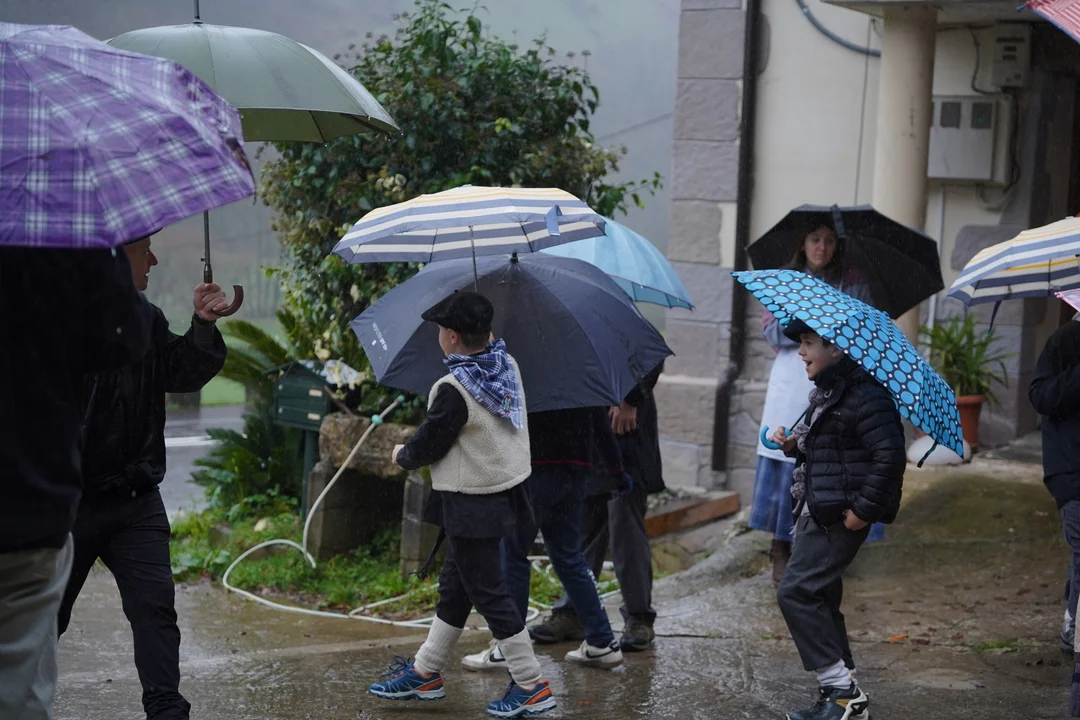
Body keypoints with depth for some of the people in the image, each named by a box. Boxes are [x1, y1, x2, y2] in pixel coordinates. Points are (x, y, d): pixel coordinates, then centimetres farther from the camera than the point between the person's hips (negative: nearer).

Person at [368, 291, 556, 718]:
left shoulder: (454, 390, -23)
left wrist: (402, 456, 7)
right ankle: (426, 673, 31)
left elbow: (430, 444, -14)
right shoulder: (508, 366, 0)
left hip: (471, 506, -9)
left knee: (488, 592, 0)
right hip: (503, 491, 9)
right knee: (453, 585, 19)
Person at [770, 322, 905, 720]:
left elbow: (889, 456, -21)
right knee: (819, 602, 12)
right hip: (816, 510, 11)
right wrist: (794, 444, 8)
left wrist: (864, 508, -22)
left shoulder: (864, 395, -16)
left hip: (839, 516, -11)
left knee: (796, 593, -13)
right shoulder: (825, 392, 15)